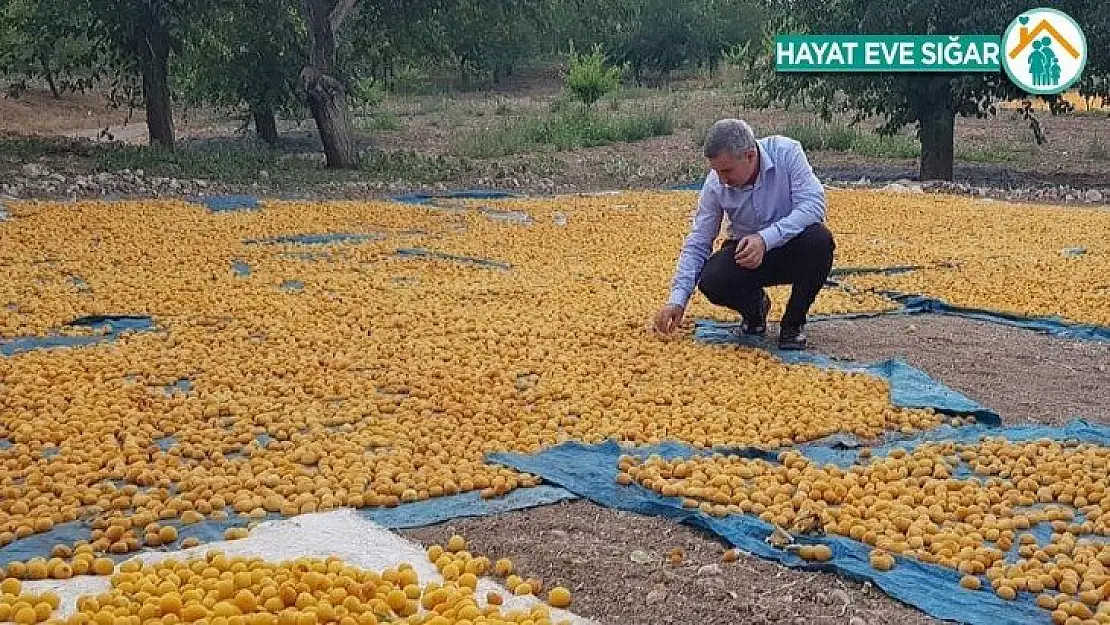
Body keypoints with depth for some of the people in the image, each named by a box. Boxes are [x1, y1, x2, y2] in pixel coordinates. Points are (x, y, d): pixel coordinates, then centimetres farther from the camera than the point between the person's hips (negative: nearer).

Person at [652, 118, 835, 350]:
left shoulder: (787, 152, -21)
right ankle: (755, 307, 9)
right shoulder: (715, 185, -14)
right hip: (745, 253, 1)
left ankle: (793, 322, -10)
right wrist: (677, 300, -18)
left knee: (819, 239, -35)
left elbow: (813, 204, -28)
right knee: (711, 281, -28)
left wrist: (766, 238, -39)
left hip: (792, 247, -1)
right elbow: (697, 245, -8)